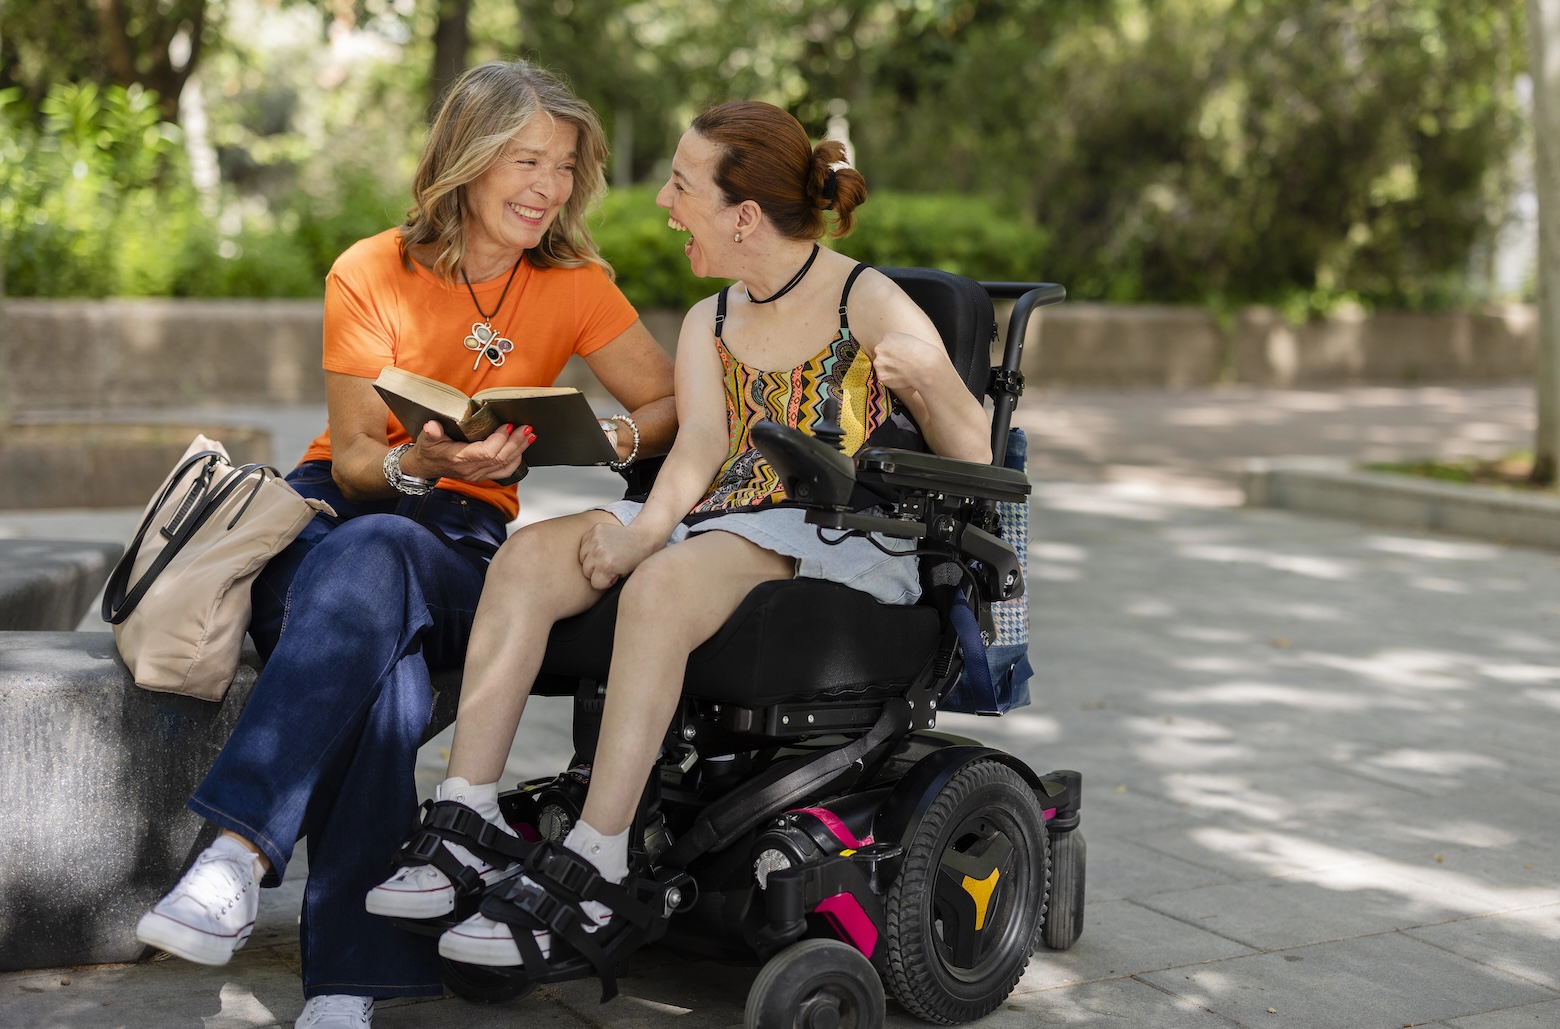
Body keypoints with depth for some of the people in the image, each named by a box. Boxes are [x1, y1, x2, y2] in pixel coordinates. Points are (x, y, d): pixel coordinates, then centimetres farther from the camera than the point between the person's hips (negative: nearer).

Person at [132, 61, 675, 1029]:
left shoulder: (573, 286, 5)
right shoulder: (371, 273, 1)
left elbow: (674, 405, 7)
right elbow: (352, 461, -3)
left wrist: (605, 438, -15)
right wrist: (415, 465, -26)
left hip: (462, 539, 0)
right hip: (335, 510, 0)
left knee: (372, 559, -38)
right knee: (381, 674, -36)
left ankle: (241, 852, -46)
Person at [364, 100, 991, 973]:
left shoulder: (870, 304, 0)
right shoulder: (708, 324, 19)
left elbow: (974, 466, -3)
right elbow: (698, 451, 2)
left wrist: (932, 379, -22)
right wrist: (641, 532, -18)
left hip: (843, 545, -6)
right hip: (715, 528, 6)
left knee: (664, 585, -34)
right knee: (530, 555, -17)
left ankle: (591, 875, -32)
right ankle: (467, 827, -21)